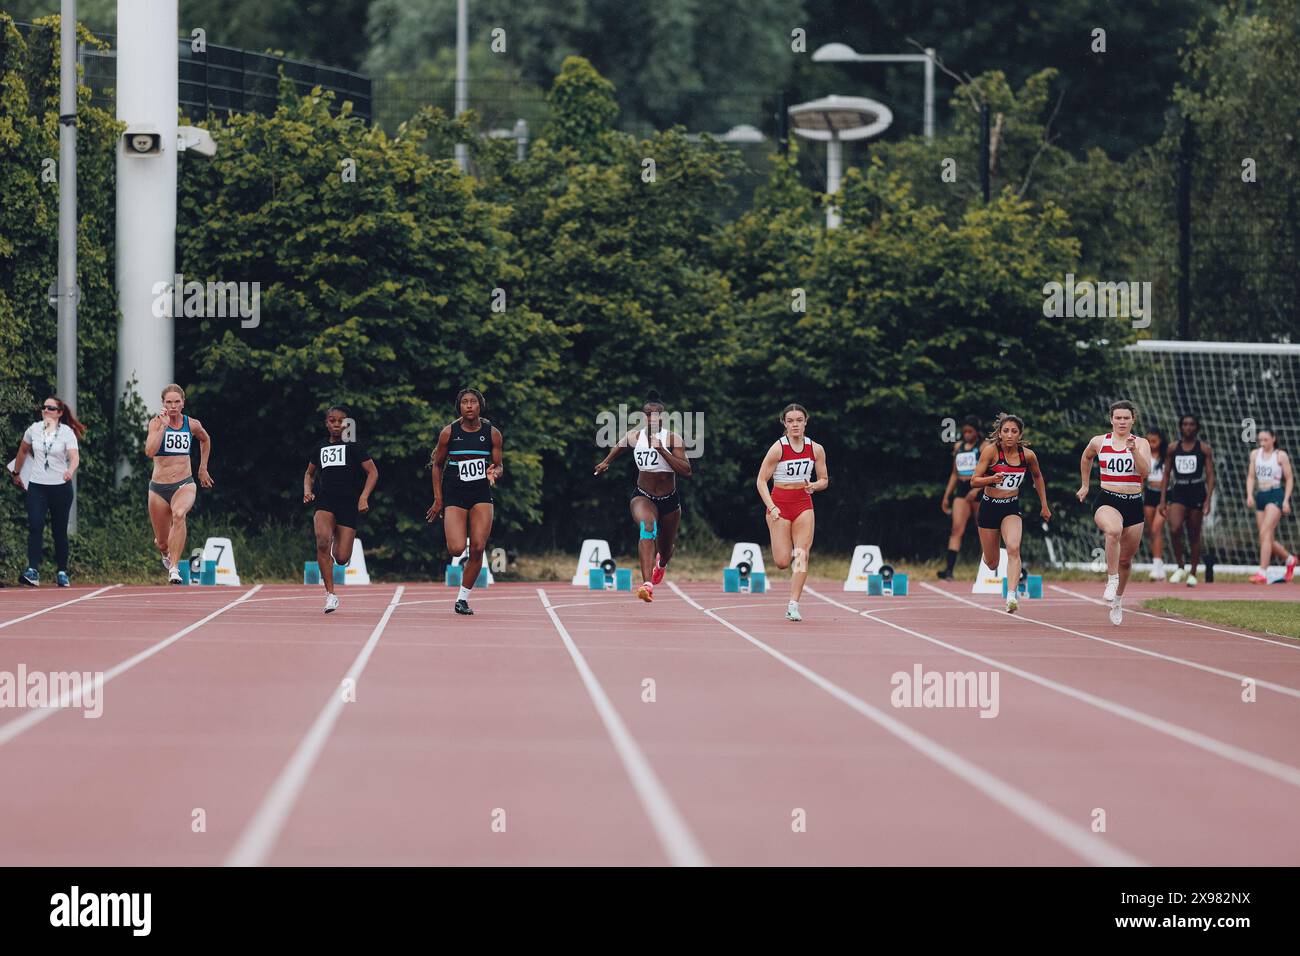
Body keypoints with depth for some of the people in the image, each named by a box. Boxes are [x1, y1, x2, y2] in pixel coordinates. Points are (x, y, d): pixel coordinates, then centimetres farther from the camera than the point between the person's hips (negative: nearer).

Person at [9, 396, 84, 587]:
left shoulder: (67, 433, -6)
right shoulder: (34, 429, 4)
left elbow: (75, 457, -18)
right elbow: (23, 451, 21)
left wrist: (70, 471, -39)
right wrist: (16, 473, 28)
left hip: (61, 486, -2)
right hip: (37, 486, 2)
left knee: (60, 531, 6)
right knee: (35, 527, -15)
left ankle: (62, 572, 18)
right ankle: (33, 571, -23)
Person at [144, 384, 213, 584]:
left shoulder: (192, 424, 3)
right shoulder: (156, 422, -5)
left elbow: (205, 440, 26)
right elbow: (149, 451, -21)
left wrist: (203, 468, 25)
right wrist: (163, 426, -23)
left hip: (185, 484, 0)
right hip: (159, 487, 0)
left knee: (179, 514, -35)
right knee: (162, 543, 9)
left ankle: (174, 568, -35)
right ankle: (166, 555, 49)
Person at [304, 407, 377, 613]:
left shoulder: (353, 447, 2)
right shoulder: (321, 448, 14)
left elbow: (373, 472, 0)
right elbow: (309, 474, 28)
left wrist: (363, 497, -12)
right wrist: (307, 490, 8)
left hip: (349, 504, -2)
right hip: (325, 502, 2)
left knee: (342, 558, -9)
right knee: (322, 540, -29)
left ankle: (337, 549, 33)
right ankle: (330, 595, -21)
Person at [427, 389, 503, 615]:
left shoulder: (492, 433, 1)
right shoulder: (449, 433, -2)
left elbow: (499, 465, 10)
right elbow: (437, 465, 7)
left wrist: (494, 473, -15)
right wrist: (438, 499, 4)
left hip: (481, 495, 1)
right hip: (454, 495, -1)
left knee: (478, 549, -8)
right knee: (456, 549, -17)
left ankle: (463, 598, 6)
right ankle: (465, 559, 22)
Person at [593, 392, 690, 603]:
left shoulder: (673, 439, -12)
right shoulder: (633, 437, -5)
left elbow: (686, 471, -21)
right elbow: (620, 446, 20)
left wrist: (662, 450, -28)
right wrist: (606, 462, 34)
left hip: (670, 501, 1)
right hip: (642, 497, -1)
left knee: (666, 548, 19)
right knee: (647, 528, -34)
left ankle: (661, 563, 62)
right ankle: (647, 584, -47)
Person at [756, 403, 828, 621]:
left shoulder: (816, 449, 1)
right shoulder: (778, 448, -9)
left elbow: (824, 480, 11)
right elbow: (761, 480, -7)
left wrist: (814, 486, -13)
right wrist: (771, 507, -18)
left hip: (803, 504, 2)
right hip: (779, 504, -2)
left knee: (802, 555, -10)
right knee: (782, 562, -6)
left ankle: (793, 606, -7)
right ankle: (792, 556, 33)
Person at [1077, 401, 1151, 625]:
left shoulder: (1141, 444, 1)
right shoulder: (1098, 442, 4)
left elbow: (1145, 472, -13)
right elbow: (1086, 458, 25)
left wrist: (1134, 451, -26)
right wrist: (1084, 485, 27)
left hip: (1133, 504, 2)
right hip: (1107, 501, -2)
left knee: (1126, 559, 10)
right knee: (1114, 530, -38)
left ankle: (1117, 600, 33)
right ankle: (1112, 580, -29)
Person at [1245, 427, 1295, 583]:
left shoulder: (1281, 455, -2)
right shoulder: (1255, 454, 10)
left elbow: (1289, 479, 0)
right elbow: (1251, 476, 13)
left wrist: (1286, 500, -9)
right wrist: (1249, 495, -2)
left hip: (1276, 494, -6)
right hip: (1260, 496, 6)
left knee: (1265, 533, -19)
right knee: (1269, 540, 8)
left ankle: (1262, 573, -23)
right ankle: (1290, 559, 33)